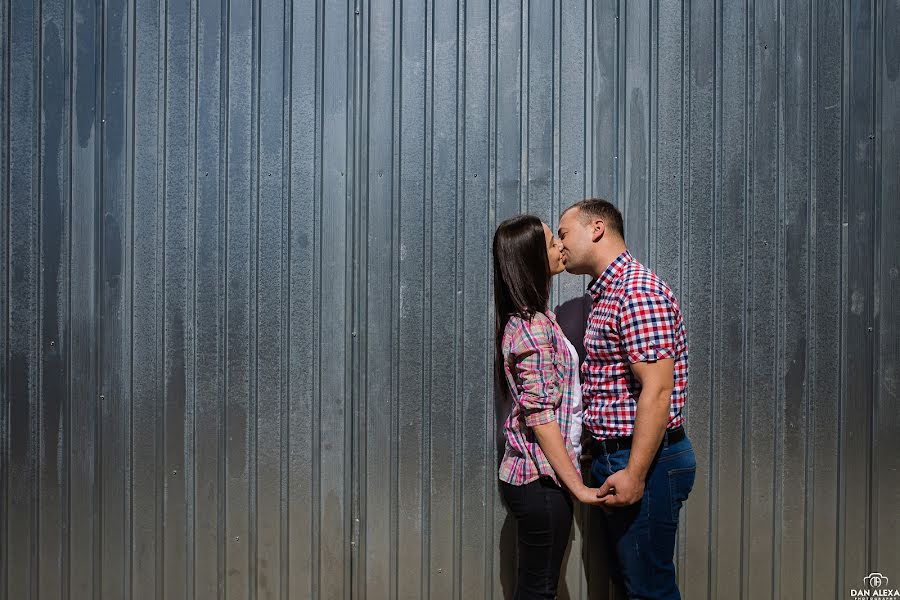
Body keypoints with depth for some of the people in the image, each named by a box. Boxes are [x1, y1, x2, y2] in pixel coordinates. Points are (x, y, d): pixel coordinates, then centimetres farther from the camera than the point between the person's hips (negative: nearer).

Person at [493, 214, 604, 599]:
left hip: (530, 475, 9)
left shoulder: (528, 320, 13)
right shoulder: (533, 327, -17)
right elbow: (541, 416, -21)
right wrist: (578, 487, -18)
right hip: (540, 480, -9)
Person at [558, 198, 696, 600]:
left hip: (644, 460, -10)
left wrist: (634, 474, -24)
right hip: (613, 456, 10)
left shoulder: (638, 291, -16)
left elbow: (657, 391, -23)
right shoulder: (607, 293, 15)